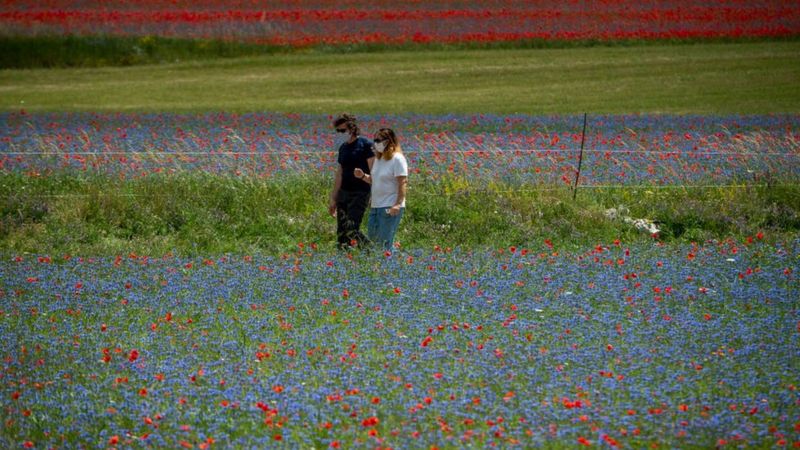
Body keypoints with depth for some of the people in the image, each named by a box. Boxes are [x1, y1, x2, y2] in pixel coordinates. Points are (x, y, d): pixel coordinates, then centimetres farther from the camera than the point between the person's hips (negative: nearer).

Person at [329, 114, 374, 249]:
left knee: (351, 229, -17)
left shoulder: (365, 145, -8)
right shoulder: (343, 148, 15)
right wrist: (333, 199, 20)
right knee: (341, 233, 3)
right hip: (343, 193, 8)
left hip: (359, 193, -7)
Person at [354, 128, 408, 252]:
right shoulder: (378, 158, 14)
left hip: (391, 207, -9)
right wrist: (363, 176, 3)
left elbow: (402, 183, -15)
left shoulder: (397, 159, -11)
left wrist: (398, 204, -24)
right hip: (375, 205, 9)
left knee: (385, 242, -8)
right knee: (372, 237, 10)